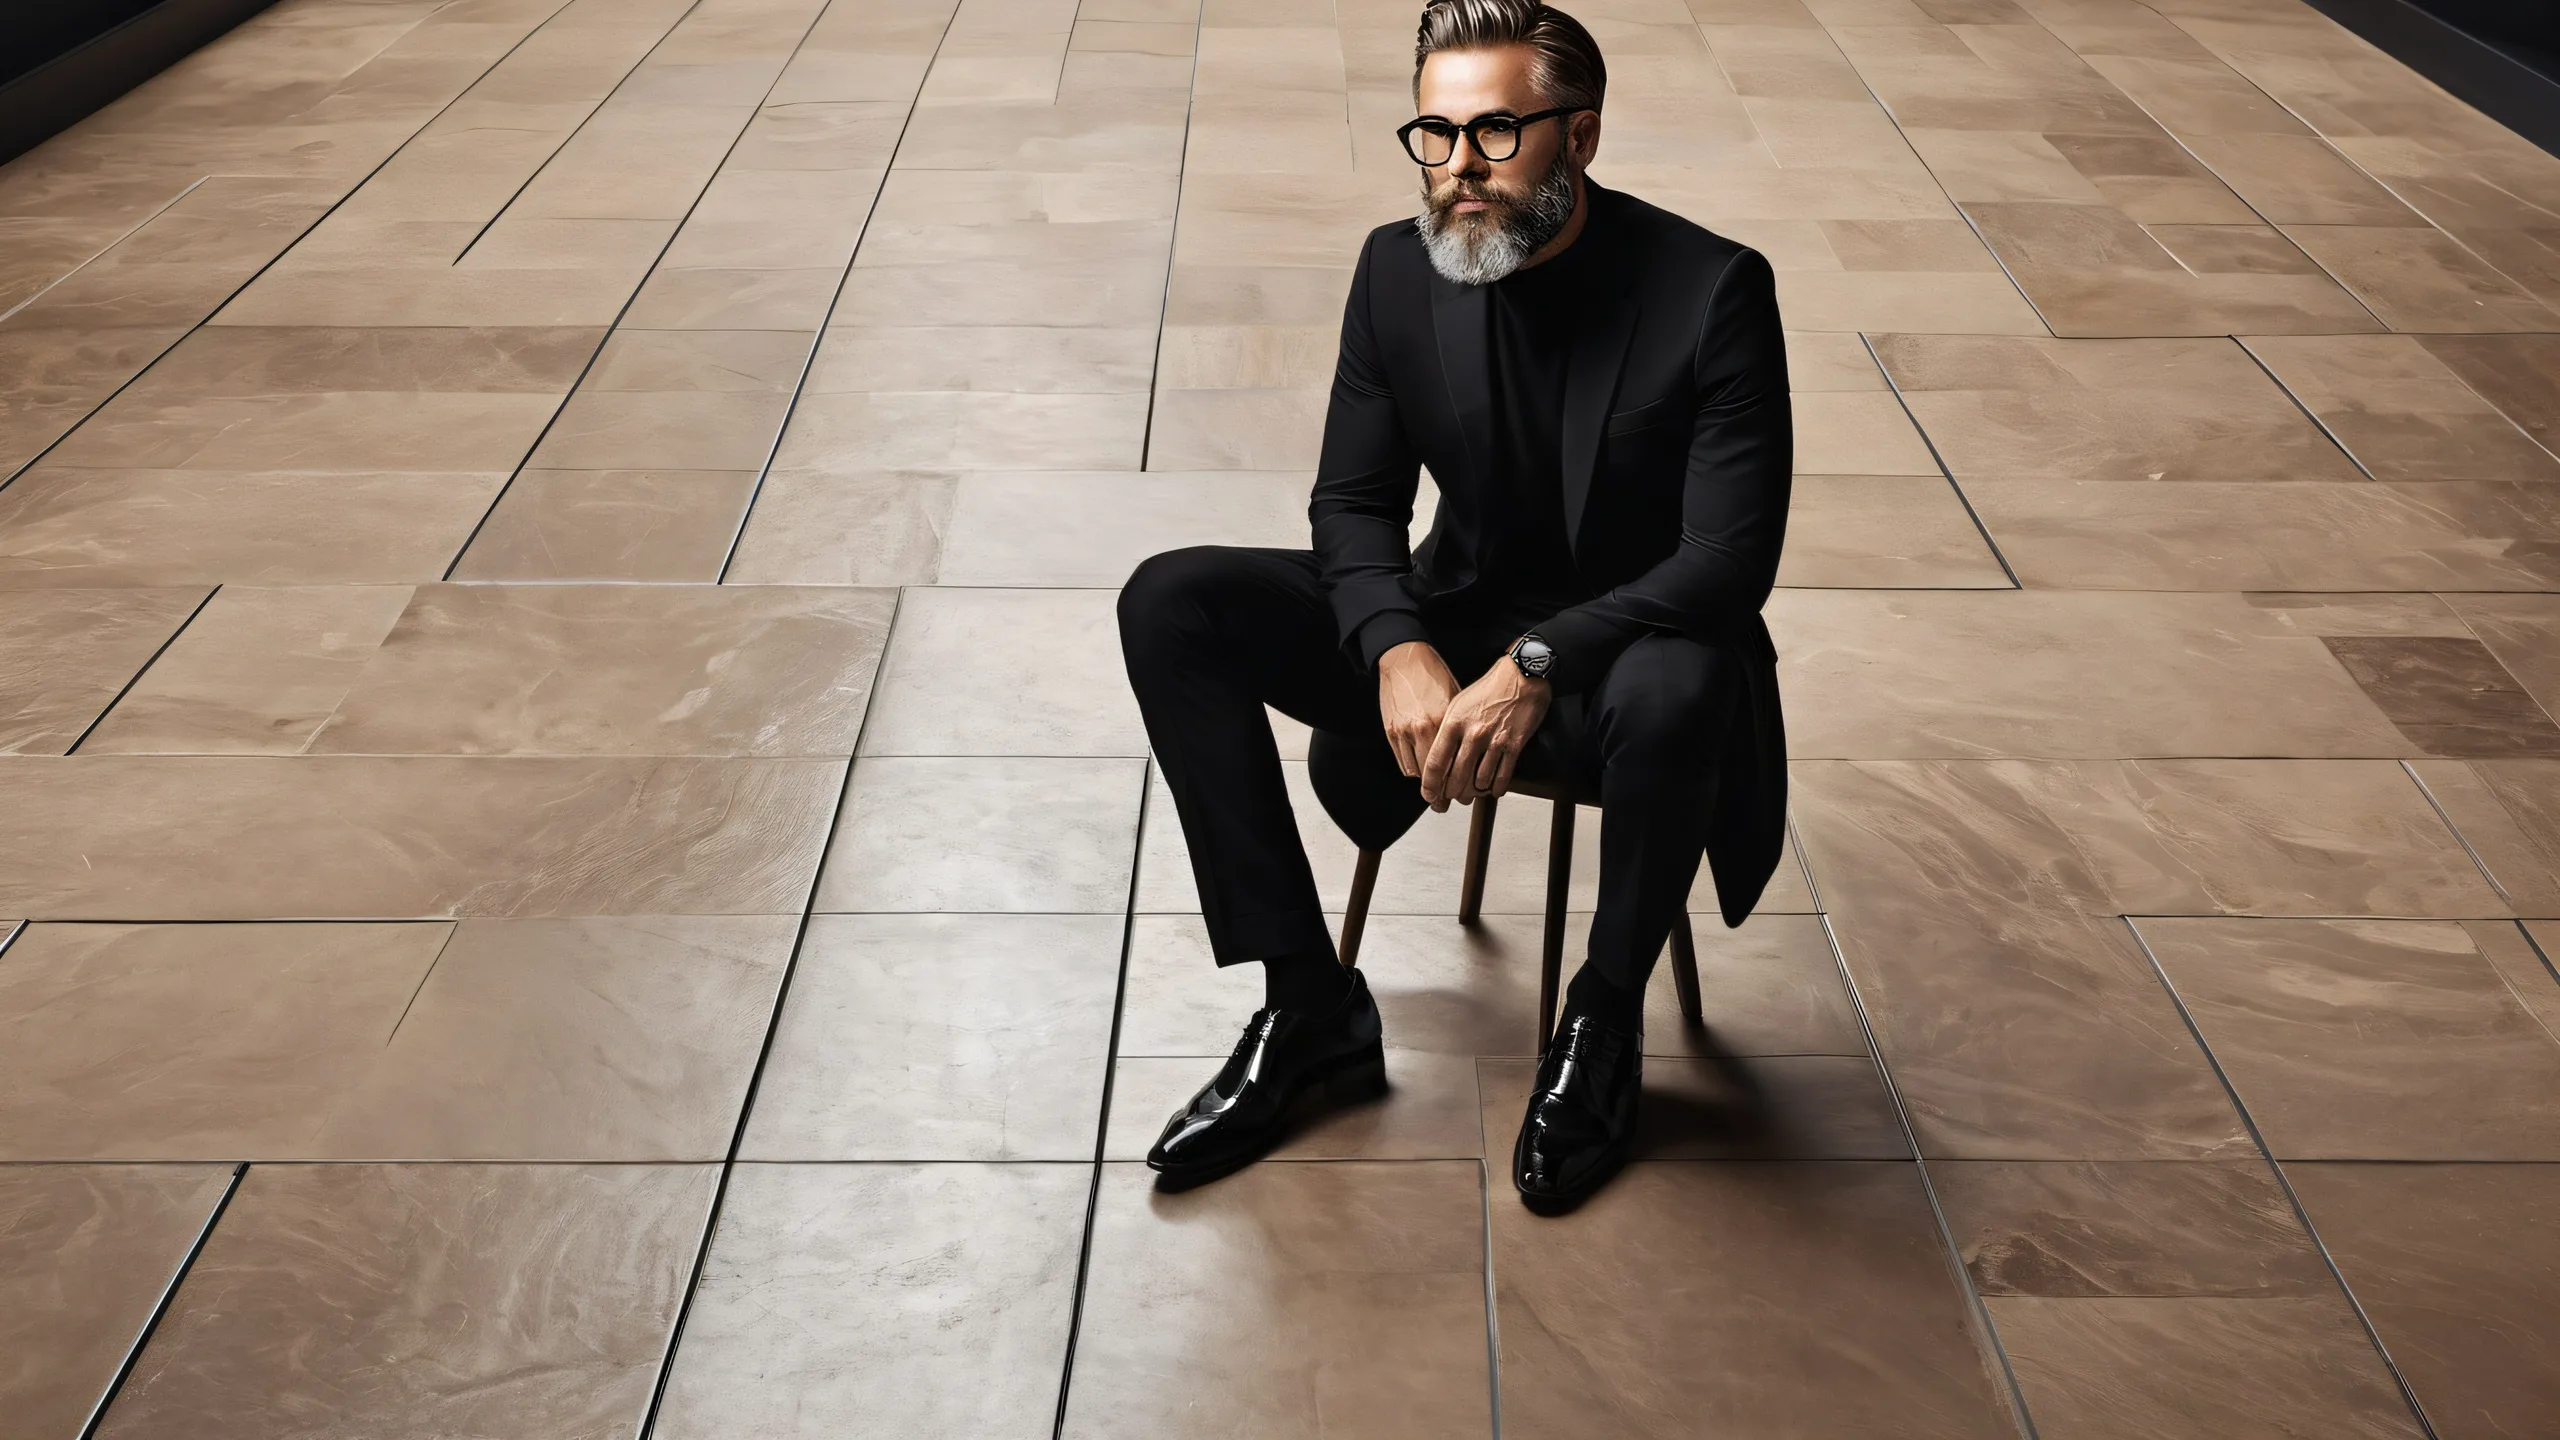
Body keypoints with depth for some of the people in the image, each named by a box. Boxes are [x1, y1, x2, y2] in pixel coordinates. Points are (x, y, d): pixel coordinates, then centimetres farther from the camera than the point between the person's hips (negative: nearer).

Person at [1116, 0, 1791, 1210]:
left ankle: (1604, 1022, -9)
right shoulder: (1400, 269, -4)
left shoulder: (1714, 290, -18)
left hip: (1627, 651, -4)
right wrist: (1400, 650, -21)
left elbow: (1731, 559, -21)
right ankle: (1311, 1009, -8)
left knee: (1675, 691, -41)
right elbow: (1354, 500, 0)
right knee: (1170, 604, -14)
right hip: (1450, 631, 5)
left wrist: (1537, 664, -34)